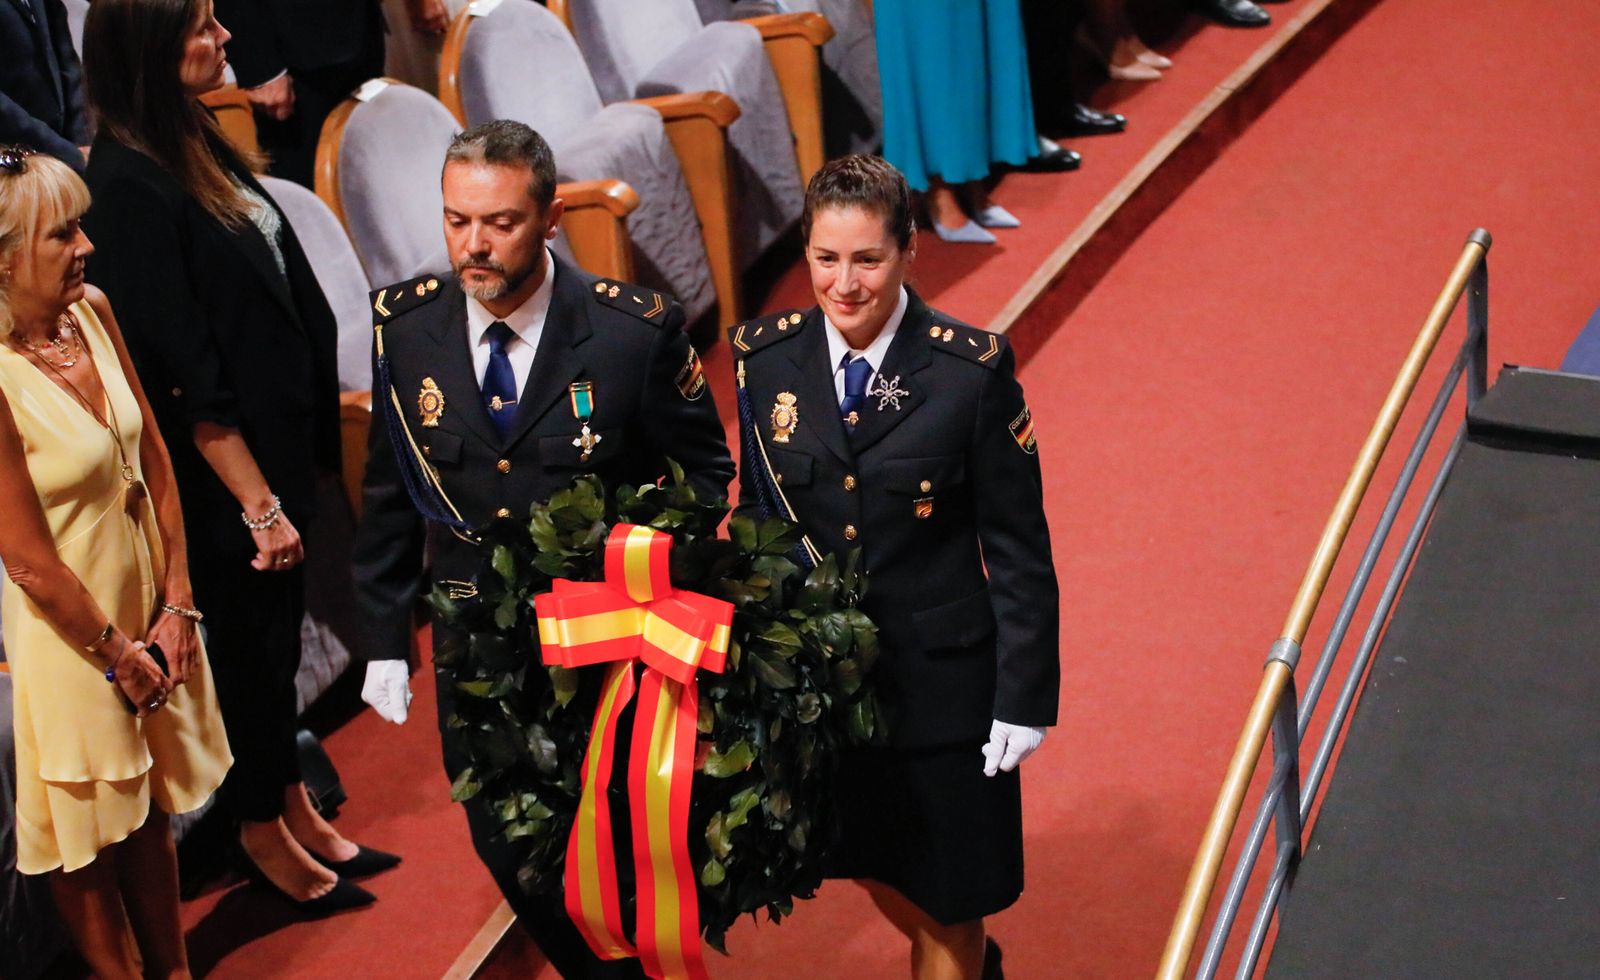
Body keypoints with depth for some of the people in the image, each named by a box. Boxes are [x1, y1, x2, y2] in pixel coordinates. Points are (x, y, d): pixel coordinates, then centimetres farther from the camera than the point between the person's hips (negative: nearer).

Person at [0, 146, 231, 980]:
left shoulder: (91, 312, -5)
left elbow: (154, 460, 2)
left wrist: (175, 607, 0)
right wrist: (115, 652, -8)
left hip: (145, 608, 7)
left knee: (151, 810, 23)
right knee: (88, 834, 14)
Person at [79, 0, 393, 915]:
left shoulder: (198, 142, 3)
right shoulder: (129, 183, -23)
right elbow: (182, 374, -22)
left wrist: (314, 428, 13)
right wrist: (257, 503, -18)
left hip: (276, 443, 8)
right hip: (226, 470, -8)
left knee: (279, 638, 21)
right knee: (252, 648, 10)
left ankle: (297, 808, 38)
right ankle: (264, 833, 30)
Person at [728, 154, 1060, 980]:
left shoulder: (973, 369, -16)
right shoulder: (765, 355, -6)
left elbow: (1018, 545, -11)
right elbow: (756, 511, 5)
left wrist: (1024, 695, -11)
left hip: (941, 674, -4)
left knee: (947, 895, 11)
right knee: (869, 862, 23)